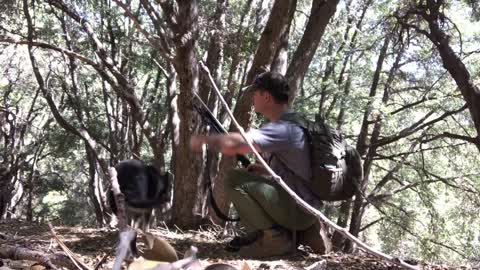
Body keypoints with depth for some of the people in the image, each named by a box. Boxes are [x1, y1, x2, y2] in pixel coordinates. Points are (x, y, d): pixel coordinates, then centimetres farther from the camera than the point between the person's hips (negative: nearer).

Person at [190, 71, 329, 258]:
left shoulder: (284, 128, -21)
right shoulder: (284, 124, 11)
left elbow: (232, 144, -32)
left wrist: (203, 140, -13)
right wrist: (262, 169, 5)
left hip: (300, 210, -10)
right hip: (292, 202, 10)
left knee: (234, 179, -17)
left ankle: (276, 237, -10)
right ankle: (259, 232, 13)